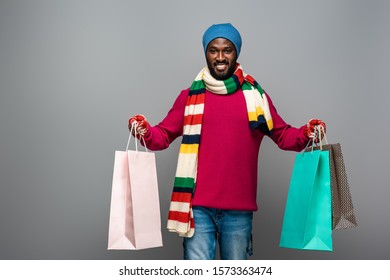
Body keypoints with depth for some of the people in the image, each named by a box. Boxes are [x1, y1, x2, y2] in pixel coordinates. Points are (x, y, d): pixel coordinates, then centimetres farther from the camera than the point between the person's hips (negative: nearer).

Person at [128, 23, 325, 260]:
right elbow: (163, 136, 6)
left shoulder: (255, 96, 7)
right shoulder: (190, 96, 6)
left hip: (239, 209, 1)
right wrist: (145, 132, -14)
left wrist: (306, 134, -9)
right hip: (198, 206, -1)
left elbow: (283, 135, 11)